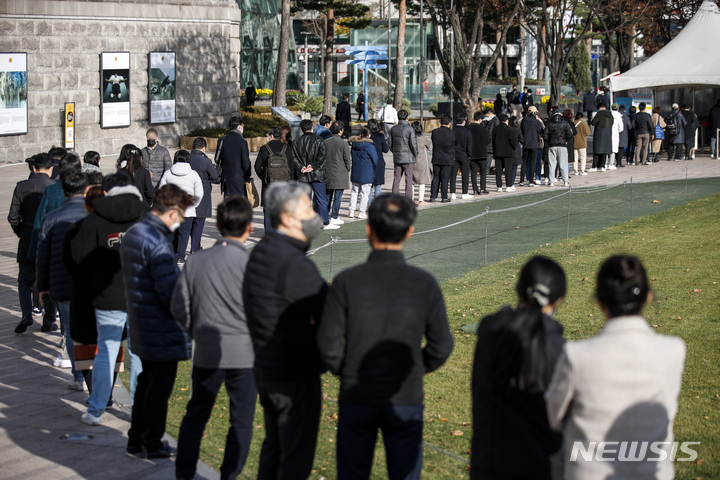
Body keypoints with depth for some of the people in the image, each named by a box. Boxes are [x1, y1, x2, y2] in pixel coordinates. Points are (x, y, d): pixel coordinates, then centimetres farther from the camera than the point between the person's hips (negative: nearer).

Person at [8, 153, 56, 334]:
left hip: (28, 243, 1)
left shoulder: (21, 187, -3)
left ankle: (26, 315, -5)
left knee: (25, 280, 14)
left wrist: (21, 233, 13)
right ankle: (48, 321, 11)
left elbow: (13, 218, -3)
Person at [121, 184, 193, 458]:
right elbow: (171, 294, -24)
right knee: (159, 387, 4)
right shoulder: (158, 244, -24)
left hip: (141, 326, 9)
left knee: (147, 381, 21)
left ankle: (136, 440, 30)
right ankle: (152, 445, 15)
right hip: (162, 331, -9)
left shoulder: (132, 234, 6)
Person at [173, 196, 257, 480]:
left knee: (195, 414, 19)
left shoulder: (196, 262, -1)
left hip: (206, 353, 4)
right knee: (241, 421, 7)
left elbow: (179, 308, 2)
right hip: (244, 353, -4)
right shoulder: (251, 264, -14)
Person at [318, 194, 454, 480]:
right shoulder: (424, 284, -8)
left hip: (356, 399, 0)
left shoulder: (347, 282, -11)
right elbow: (441, 346, -4)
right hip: (406, 401, 0)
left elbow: (328, 344, -12)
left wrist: (345, 372, 8)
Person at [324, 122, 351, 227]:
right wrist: (347, 171, 11)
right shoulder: (343, 143, -10)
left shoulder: (325, 142, 4)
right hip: (340, 175, -5)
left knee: (328, 197, 13)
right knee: (337, 198, -1)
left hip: (327, 174, 5)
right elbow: (347, 160, -6)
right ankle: (334, 218, -3)